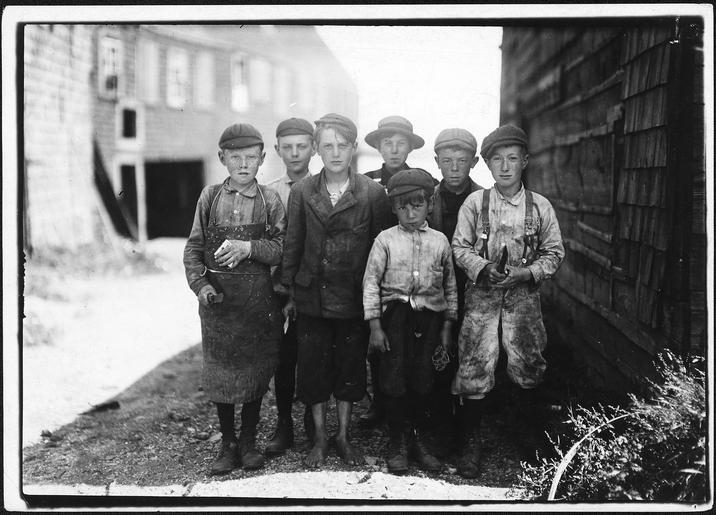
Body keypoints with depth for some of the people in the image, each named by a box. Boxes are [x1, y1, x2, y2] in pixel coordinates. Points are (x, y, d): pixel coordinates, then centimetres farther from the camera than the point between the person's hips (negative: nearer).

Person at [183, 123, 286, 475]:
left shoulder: (270, 201, 2)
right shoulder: (209, 197, 4)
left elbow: (282, 250, -4)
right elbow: (193, 247, 4)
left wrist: (249, 247, -20)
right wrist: (200, 284, -9)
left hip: (258, 300, 0)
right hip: (218, 298, 0)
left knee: (256, 371, 7)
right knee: (221, 373, 5)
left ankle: (248, 441, 23)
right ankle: (228, 444, 20)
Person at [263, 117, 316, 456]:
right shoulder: (269, 193, 4)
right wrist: (274, 282, -2)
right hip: (281, 288, 1)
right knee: (283, 359, 5)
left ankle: (313, 421, 22)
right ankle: (284, 425, 17)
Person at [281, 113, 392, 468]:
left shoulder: (373, 193, -4)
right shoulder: (301, 192, 0)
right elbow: (293, 244, 5)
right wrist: (289, 291, 5)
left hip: (355, 300, -1)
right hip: (312, 297, 1)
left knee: (350, 368, 9)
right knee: (313, 368, 7)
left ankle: (343, 436, 26)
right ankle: (319, 436, 24)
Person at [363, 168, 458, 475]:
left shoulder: (440, 241, 6)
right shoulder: (385, 240, 0)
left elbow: (450, 286, 11)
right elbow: (371, 282, -1)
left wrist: (447, 326, 9)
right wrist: (375, 326, -6)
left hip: (429, 317, 2)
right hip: (395, 316, -2)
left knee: (422, 381, 5)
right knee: (394, 381, -2)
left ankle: (418, 441, 21)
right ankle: (397, 445, 12)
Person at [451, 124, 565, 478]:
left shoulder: (540, 207, 1)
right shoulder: (474, 203, 0)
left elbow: (554, 252, 5)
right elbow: (460, 247, 3)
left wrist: (526, 272, -11)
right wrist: (483, 268, -14)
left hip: (523, 294, 1)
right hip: (482, 294, -1)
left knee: (527, 363, 7)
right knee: (475, 366, -3)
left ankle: (529, 419, 36)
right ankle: (471, 441, 10)